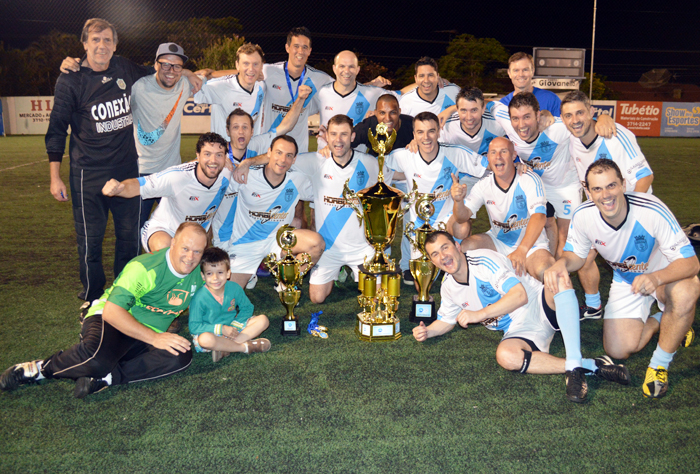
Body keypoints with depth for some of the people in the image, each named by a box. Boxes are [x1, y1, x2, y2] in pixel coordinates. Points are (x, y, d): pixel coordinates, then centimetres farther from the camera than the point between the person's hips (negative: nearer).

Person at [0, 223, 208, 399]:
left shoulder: (199, 274, -1)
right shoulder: (145, 268, -19)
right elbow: (111, 311, -26)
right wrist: (154, 338, -29)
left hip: (148, 336, 5)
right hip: (111, 320, -5)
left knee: (182, 357, -27)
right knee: (96, 357, -39)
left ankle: (104, 378, -27)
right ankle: (39, 368, -9)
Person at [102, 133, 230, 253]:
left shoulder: (226, 176, -17)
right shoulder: (178, 176, -32)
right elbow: (139, 185, -34)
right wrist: (117, 187, -57)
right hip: (162, 230, -6)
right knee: (164, 247, -38)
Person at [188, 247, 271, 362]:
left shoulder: (234, 288, -8)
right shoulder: (199, 298, -20)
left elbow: (247, 308, 3)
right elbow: (194, 327, -17)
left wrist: (235, 325, -15)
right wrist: (221, 329, -25)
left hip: (233, 327, 5)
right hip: (211, 332, -5)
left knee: (263, 320, -13)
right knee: (205, 339, -40)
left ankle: (225, 349, -27)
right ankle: (246, 347, -22)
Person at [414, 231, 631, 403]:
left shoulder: (483, 260, -15)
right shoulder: (448, 287, 6)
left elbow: (520, 295, -24)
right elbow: (447, 320, 23)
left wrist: (480, 314, -26)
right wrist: (427, 331, 2)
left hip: (540, 308, -4)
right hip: (519, 332, 4)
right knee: (505, 356, -33)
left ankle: (575, 365, -39)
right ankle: (591, 365, -25)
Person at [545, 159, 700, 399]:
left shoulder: (652, 211, -34)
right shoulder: (583, 216, -23)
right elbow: (576, 254, -5)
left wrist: (656, 278, -51)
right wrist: (561, 263, -30)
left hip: (666, 275, -3)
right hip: (625, 281, 3)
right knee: (618, 350, -10)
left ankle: (660, 364, -13)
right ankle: (658, 322, 23)